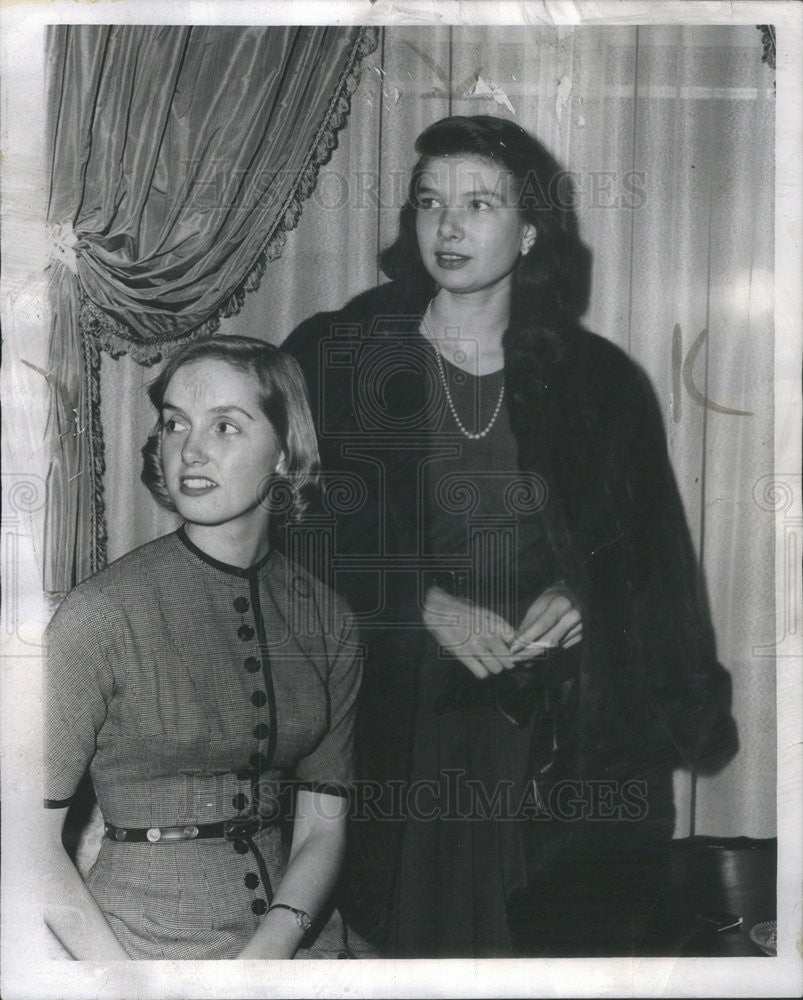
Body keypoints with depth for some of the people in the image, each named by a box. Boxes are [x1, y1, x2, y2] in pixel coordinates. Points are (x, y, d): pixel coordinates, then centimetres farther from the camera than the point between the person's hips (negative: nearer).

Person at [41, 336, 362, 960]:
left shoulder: (327, 620, 4)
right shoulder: (104, 611, -9)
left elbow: (322, 824, 4)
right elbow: (32, 836, -7)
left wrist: (271, 947, -10)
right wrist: (122, 976, -13)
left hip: (290, 938, 4)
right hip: (144, 944, -3)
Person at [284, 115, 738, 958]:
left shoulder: (597, 379, 7)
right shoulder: (335, 358, 2)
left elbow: (652, 552, 11)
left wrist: (579, 595, -9)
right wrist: (426, 604, -13)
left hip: (564, 742, 1)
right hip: (396, 723, -1)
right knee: (416, 939, 0)